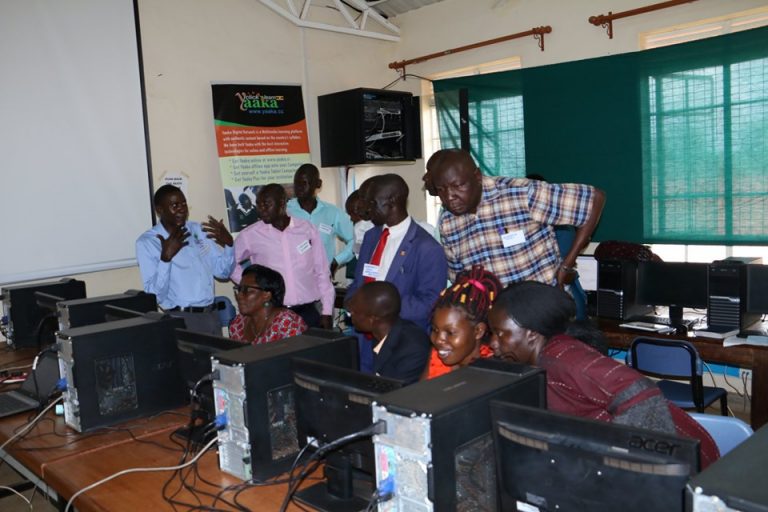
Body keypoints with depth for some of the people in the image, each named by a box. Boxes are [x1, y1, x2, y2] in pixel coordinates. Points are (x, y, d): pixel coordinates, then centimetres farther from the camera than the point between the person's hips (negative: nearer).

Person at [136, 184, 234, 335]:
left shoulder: (198, 230, 9)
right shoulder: (146, 242, -7)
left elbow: (222, 272, 11)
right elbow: (154, 293, -14)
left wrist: (228, 243, -4)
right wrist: (166, 257, -25)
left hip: (212, 315, 5)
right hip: (182, 319, -5)